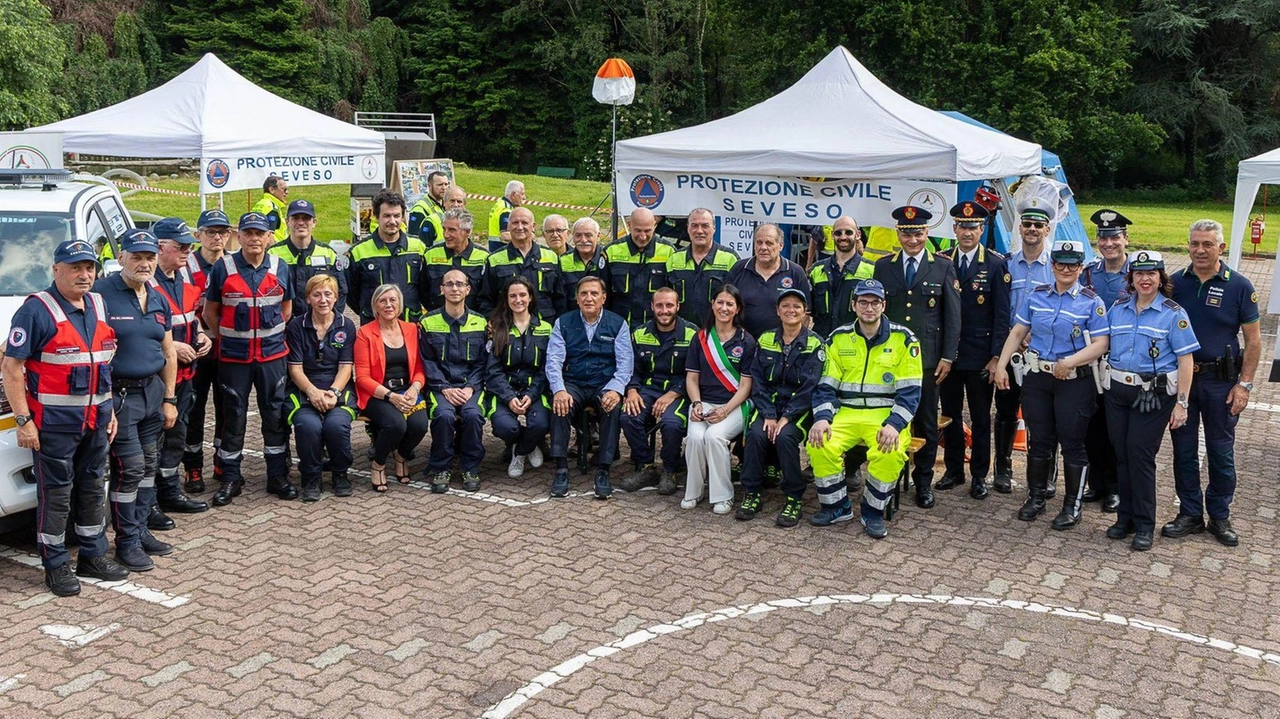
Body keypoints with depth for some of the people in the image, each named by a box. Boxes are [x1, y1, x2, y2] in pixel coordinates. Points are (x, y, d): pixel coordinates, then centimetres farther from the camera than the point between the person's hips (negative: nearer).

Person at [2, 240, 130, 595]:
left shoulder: (99, 306, 10)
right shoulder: (37, 310, -11)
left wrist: (109, 409, 16)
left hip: (95, 419, 7)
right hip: (54, 421, -7)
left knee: (93, 487, 15)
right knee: (56, 492, 1)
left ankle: (94, 555, 26)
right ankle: (56, 566, 12)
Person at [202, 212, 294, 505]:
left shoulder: (281, 268, 3)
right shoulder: (223, 268, -3)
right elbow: (210, 312, 4)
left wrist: (272, 335, 8)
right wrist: (226, 338, 3)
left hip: (272, 353, 2)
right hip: (233, 356, -1)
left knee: (275, 415, 6)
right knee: (233, 416, 5)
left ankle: (278, 476, 17)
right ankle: (229, 479, 16)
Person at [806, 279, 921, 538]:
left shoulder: (903, 338, 1)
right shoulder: (839, 338, 8)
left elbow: (910, 391, -5)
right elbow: (826, 386, 6)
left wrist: (894, 424, -20)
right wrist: (822, 418, -13)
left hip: (886, 416, -2)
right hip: (846, 413, 2)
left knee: (890, 452, -33)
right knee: (820, 445, -26)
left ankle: (873, 512, -7)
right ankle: (836, 506, -2)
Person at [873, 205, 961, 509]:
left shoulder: (943, 267, 3)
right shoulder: (883, 266, 7)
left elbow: (953, 315, 1)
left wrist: (947, 357, -4)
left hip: (927, 357, -1)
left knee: (926, 421, 6)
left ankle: (923, 481, 19)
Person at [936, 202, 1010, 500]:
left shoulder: (996, 264, -3)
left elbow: (1002, 314, -5)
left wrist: (997, 356, -10)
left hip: (980, 355, -2)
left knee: (980, 417, 8)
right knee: (949, 415, 11)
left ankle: (979, 475, 19)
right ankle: (954, 470, 24)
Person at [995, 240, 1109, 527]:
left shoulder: (1091, 302, -4)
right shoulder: (1036, 296, 6)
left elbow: (1100, 344, -10)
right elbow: (1017, 333, 7)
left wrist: (1070, 362, -22)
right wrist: (1001, 365, -2)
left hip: (1074, 382, -3)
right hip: (1036, 377, 3)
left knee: (1072, 444, 3)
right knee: (1038, 440, 12)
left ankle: (1072, 506, 15)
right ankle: (1035, 498, 25)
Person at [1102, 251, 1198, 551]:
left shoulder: (1173, 314, -4)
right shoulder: (1118, 309, 8)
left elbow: (1186, 361, -6)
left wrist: (1181, 403, -11)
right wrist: (1104, 385, 7)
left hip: (1153, 394, -4)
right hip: (1117, 391, 4)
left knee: (1140, 453, -6)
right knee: (1122, 454, 8)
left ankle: (1144, 525, 6)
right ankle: (1126, 517, 21)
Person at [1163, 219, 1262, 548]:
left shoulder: (1239, 286, -5)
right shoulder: (1175, 283, 1)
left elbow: (1253, 340, -3)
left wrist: (1244, 384, -9)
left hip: (1221, 381, -2)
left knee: (1221, 451, 7)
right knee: (1184, 449, 9)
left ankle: (1220, 517, 21)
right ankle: (1190, 514, 21)